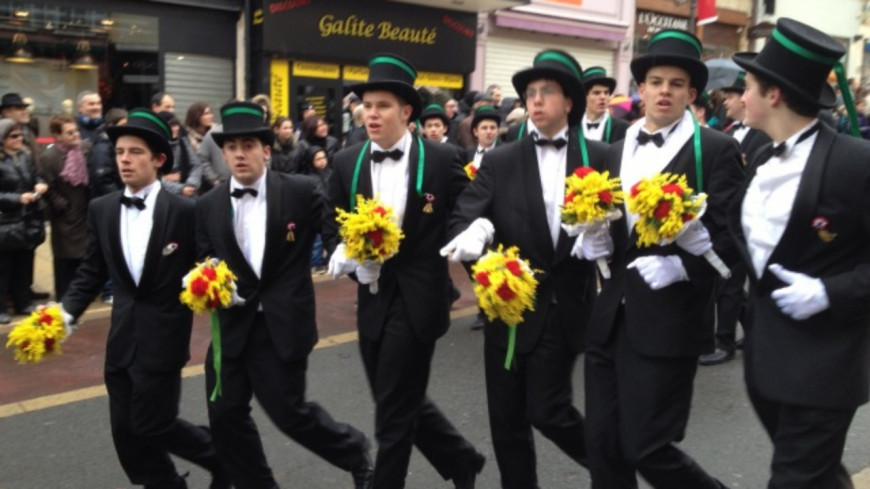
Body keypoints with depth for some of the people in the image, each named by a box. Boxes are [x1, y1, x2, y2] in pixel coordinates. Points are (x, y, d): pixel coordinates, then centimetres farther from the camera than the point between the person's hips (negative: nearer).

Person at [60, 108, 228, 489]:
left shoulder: (183, 211, -10)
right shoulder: (101, 210, 4)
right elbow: (92, 271, 9)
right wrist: (68, 311, -4)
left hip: (162, 336, -5)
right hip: (122, 336, 5)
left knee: (152, 424, -3)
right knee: (126, 430, 10)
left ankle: (222, 454, 22)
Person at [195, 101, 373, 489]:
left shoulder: (300, 192, -6)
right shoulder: (208, 205, 5)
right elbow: (202, 260, 8)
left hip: (283, 324, -4)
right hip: (232, 325, 5)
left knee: (289, 412, 1)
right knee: (225, 415, 9)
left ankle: (354, 451, 30)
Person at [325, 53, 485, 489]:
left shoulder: (441, 159, -7)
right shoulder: (346, 163, 3)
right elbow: (332, 229, 6)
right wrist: (350, 257, -12)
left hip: (417, 299, -5)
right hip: (372, 298, 5)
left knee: (394, 411, 2)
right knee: (403, 401, 18)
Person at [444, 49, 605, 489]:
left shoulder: (599, 157, 1)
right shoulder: (499, 161, 2)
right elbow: (463, 216, -7)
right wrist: (475, 231, -29)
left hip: (564, 306, -2)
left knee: (546, 410, 0)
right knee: (507, 415, 10)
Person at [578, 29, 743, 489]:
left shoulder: (717, 150, -3)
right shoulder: (617, 151, 14)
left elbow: (729, 237, -7)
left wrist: (681, 266, -21)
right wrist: (595, 243, -5)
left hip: (668, 323, -5)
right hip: (610, 319, 6)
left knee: (645, 447, -1)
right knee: (603, 446, 9)